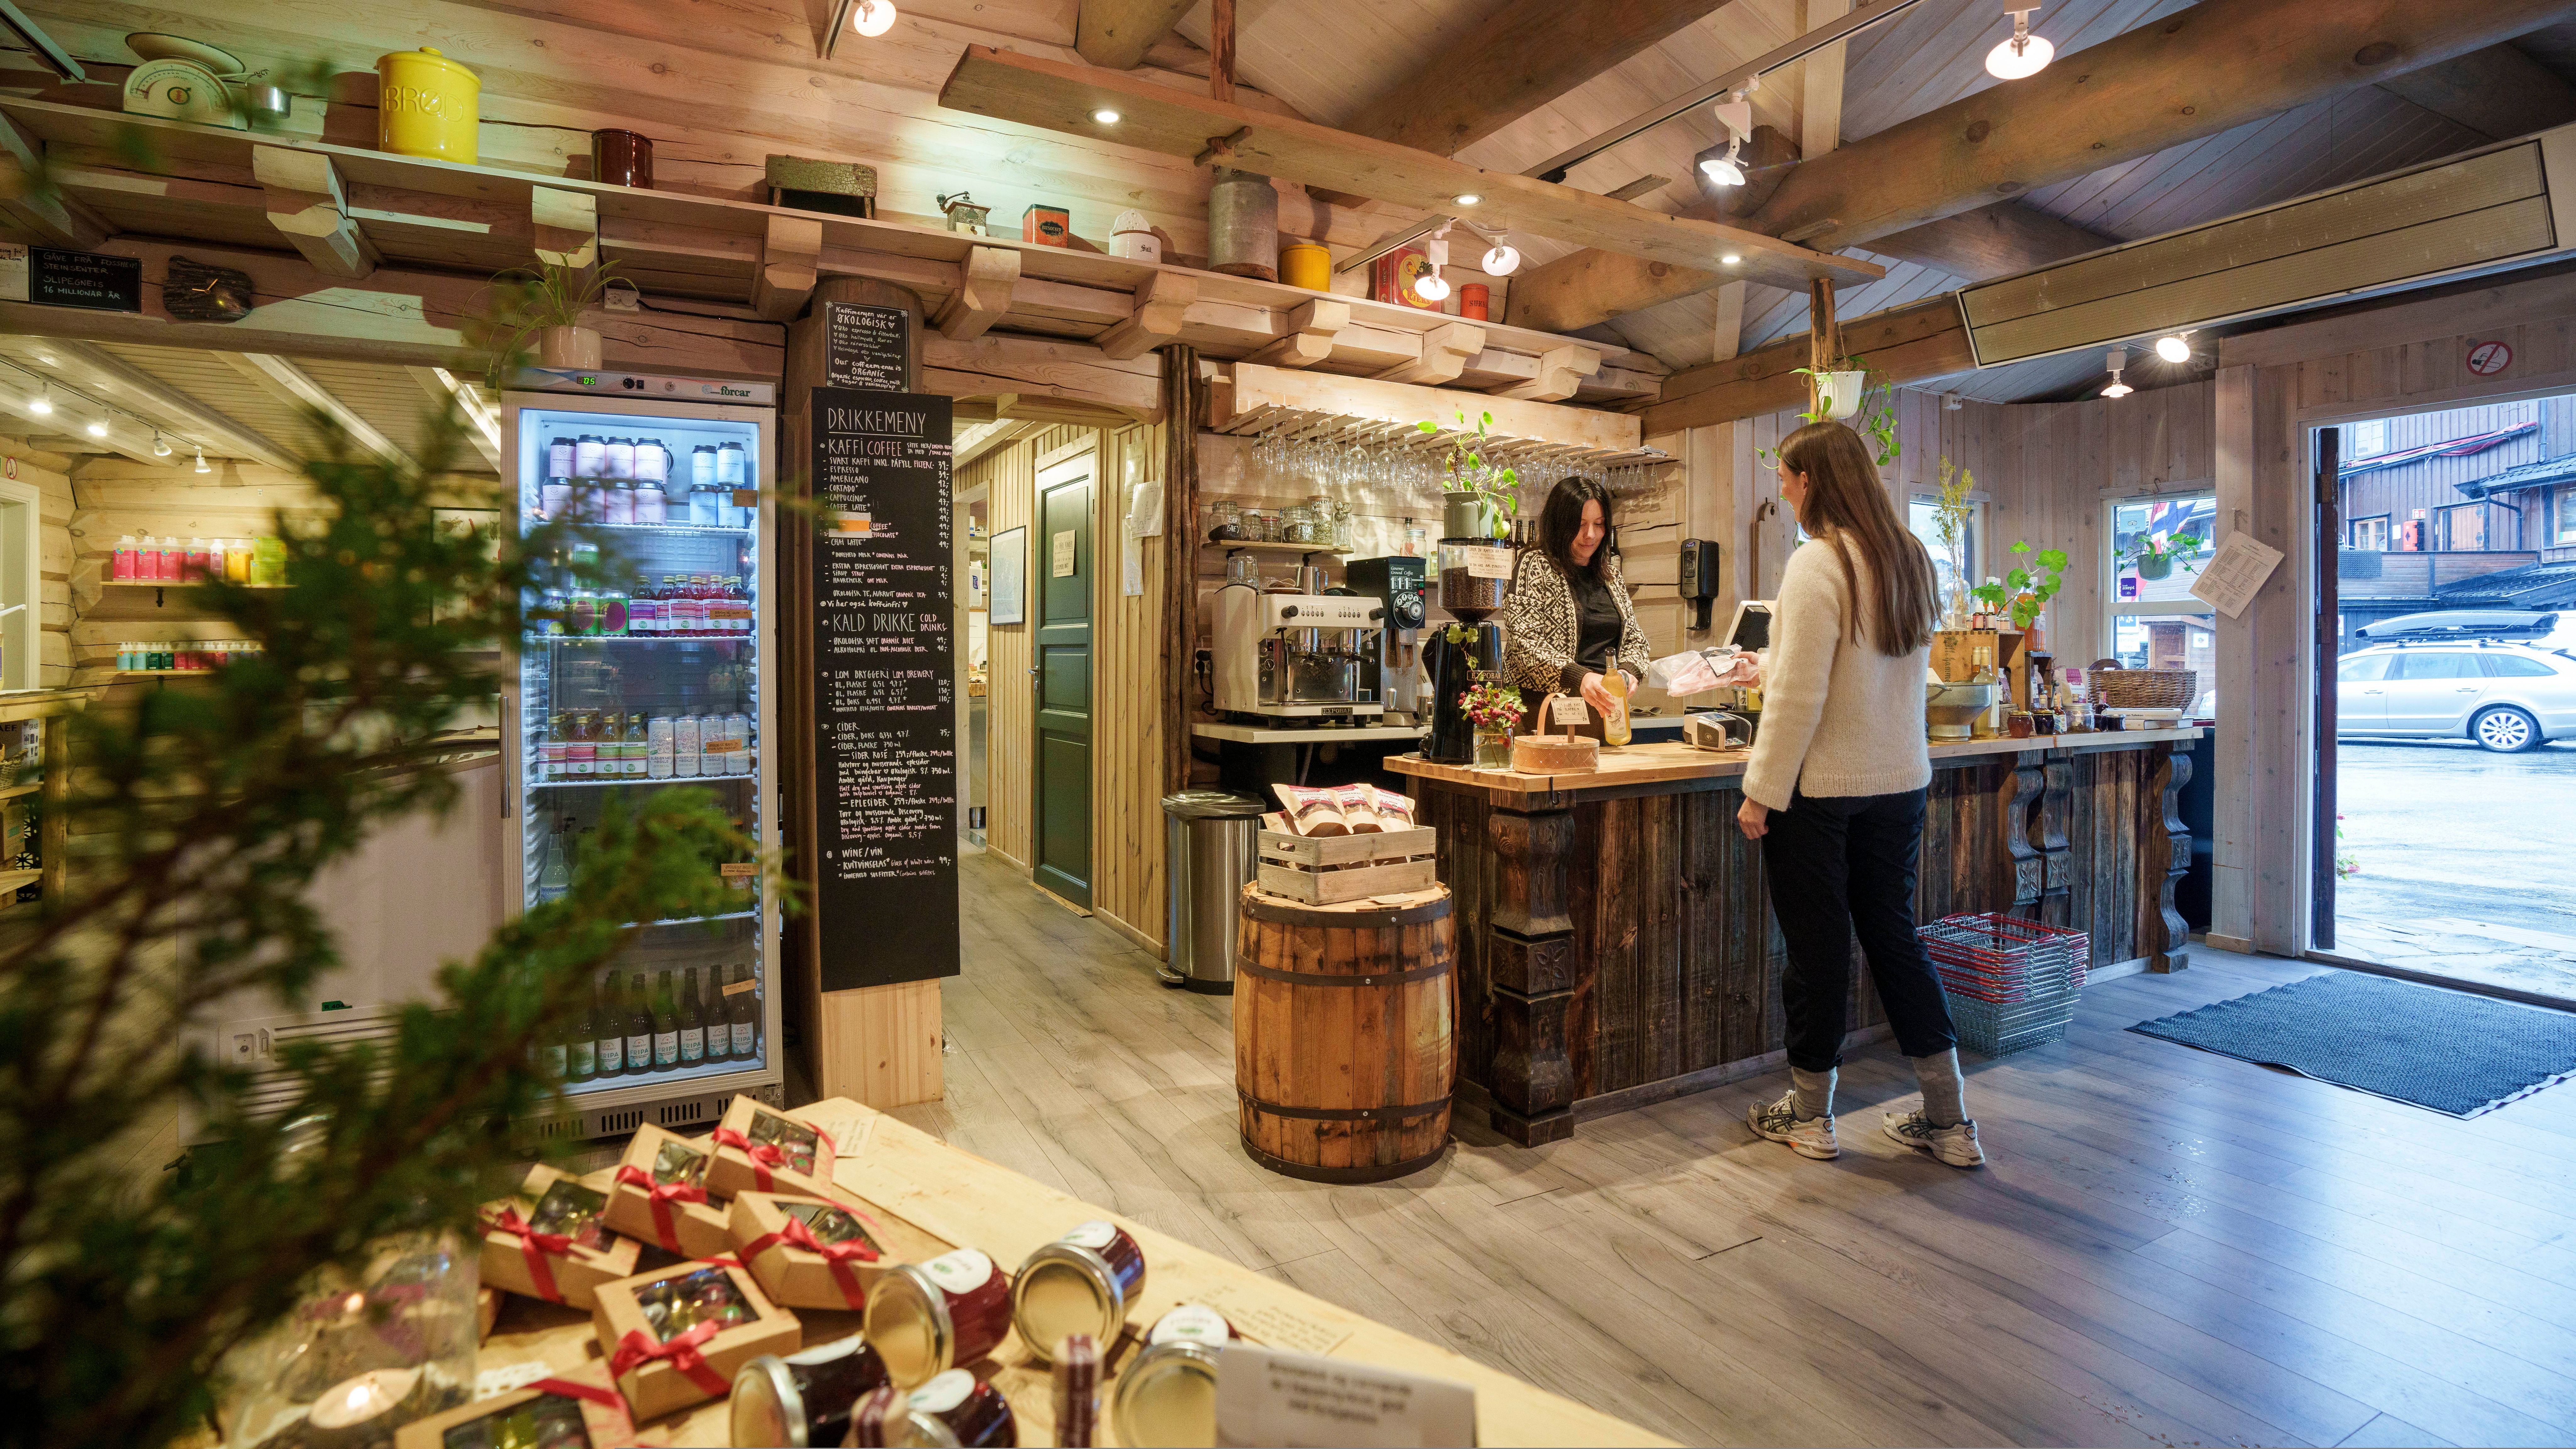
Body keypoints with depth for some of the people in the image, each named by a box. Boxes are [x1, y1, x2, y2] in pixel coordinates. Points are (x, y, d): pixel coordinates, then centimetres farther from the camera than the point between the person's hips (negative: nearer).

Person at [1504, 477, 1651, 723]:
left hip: (1605, 709, 5)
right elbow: (1525, 642, -14)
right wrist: (1578, 678, -27)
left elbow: (1634, 638, 18)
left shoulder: (1611, 575, 15)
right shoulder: (1536, 567, -4)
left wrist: (1629, 670, -5)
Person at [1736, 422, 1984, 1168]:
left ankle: (1809, 1112, 21)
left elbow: (1800, 695, -19)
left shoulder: (1818, 562, -16)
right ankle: (1949, 1119, 21)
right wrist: (1773, 666, 30)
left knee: (1817, 945, 5)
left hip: (1820, 785, -7)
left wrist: (1763, 790, -13)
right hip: (1901, 778, 7)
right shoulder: (1910, 557, 9)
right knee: (1894, 935, 15)